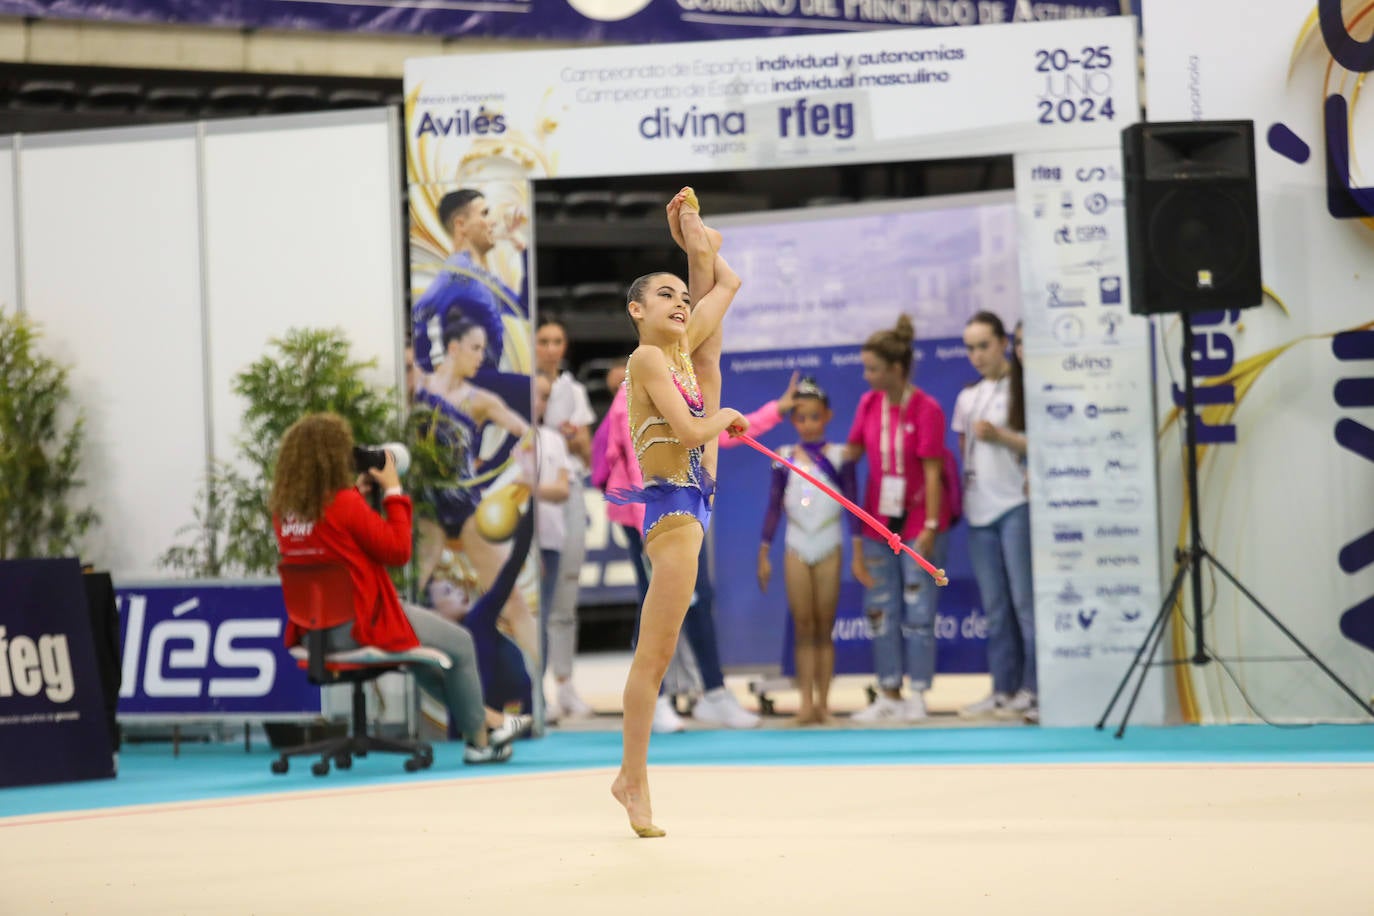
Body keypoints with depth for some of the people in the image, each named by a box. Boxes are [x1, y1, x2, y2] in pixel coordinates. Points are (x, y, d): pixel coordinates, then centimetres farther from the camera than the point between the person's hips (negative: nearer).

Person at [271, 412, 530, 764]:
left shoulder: (283, 508, -1)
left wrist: (357, 491, 10)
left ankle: (486, 719, 37)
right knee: (459, 645, 13)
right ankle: (478, 739, 28)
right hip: (361, 626, -8)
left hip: (314, 630, 8)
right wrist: (393, 491, -6)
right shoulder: (344, 506, -22)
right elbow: (398, 550, -13)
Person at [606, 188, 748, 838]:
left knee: (655, 653, 10)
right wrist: (727, 417, -2)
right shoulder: (647, 357, -8)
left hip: (692, 503, 8)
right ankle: (636, 783, -5)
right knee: (656, 652, -7)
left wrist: (692, 234, 26)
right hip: (671, 503, -8)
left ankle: (631, 776, 14)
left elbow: (725, 284, 28)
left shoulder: (682, 351, 15)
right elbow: (687, 429, -19)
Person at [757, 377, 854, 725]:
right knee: (803, 629, -1)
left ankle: (823, 702, 5)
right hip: (797, 550, 1)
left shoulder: (840, 456, -1)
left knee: (824, 629, 2)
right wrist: (764, 554, 4)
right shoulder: (784, 458, 3)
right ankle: (806, 701, -1)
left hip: (829, 550, -1)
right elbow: (774, 507, 6)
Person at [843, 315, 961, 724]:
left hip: (918, 524, -6)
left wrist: (931, 526, -15)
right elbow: (853, 451, 11)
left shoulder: (926, 410, -13)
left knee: (918, 612, -1)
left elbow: (932, 472, -13)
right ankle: (889, 695, 13)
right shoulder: (868, 404, 4)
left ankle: (917, 696, 5)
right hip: (878, 521, 6)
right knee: (880, 610, 6)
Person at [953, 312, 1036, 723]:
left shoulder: (1022, 388, -3)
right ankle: (1003, 690, 9)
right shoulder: (968, 397, 16)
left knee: (1024, 600, -8)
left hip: (1015, 506, -6)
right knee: (994, 607, 7)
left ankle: (1032, 689, -7)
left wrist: (1001, 435, -17)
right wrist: (960, 493, 13)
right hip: (979, 510, 6)